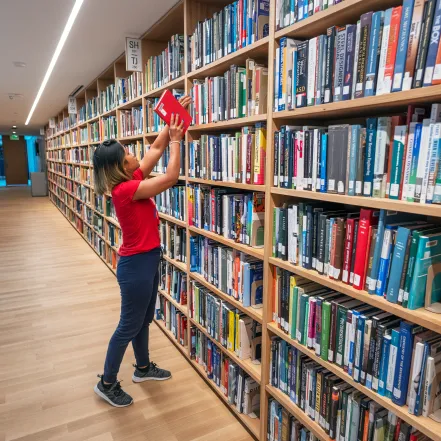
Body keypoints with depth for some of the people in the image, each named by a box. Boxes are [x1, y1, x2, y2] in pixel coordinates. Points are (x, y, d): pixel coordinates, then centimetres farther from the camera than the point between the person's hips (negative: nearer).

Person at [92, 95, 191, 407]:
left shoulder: (132, 179, 3)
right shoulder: (126, 189, -23)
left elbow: (156, 149, 9)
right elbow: (172, 177, -24)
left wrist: (173, 120, 5)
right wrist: (176, 139, -13)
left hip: (147, 260, 9)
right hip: (136, 264, -9)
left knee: (144, 320, 23)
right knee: (129, 326, 7)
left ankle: (143, 368, 43)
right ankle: (107, 383, 26)